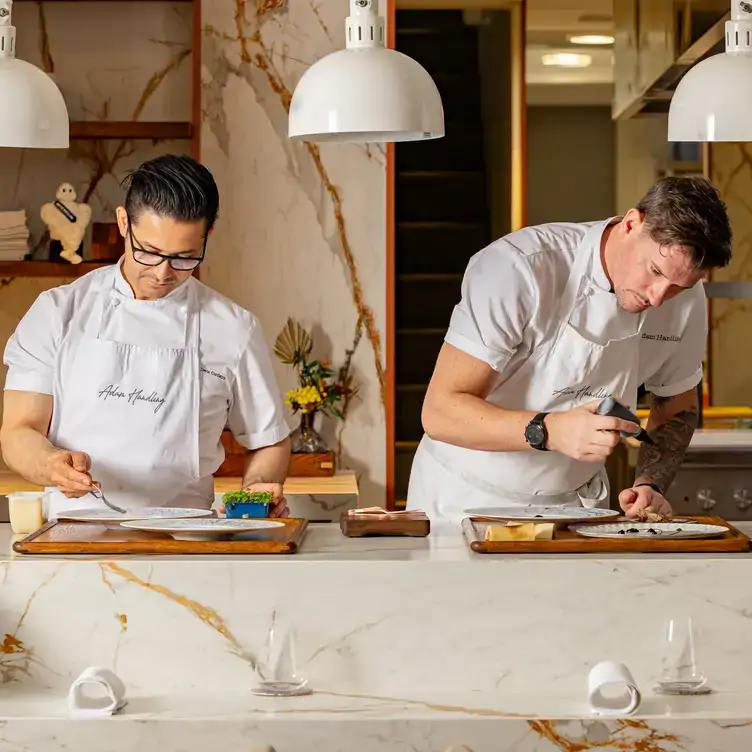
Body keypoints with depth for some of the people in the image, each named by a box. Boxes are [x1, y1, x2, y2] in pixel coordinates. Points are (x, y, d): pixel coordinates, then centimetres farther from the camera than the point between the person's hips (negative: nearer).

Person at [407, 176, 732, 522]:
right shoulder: (517, 269, -24)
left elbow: (678, 408, 11)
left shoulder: (687, 299, -6)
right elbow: (440, 414, -25)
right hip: (466, 501, -3)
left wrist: (651, 486, -8)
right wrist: (549, 431, -39)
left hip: (576, 503, 4)